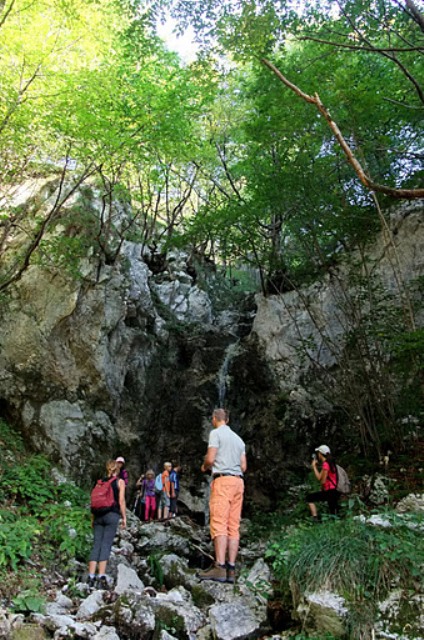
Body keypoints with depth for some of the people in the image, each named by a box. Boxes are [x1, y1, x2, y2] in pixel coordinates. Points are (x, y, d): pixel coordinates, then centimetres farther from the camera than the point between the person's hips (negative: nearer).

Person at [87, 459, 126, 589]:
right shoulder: (120, 482, 4)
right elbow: (121, 501, -4)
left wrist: (93, 518, 17)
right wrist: (124, 517, 1)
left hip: (98, 515, 4)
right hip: (112, 515, -4)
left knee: (96, 545, 5)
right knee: (106, 545, -4)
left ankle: (91, 577, 1)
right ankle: (101, 577, -9)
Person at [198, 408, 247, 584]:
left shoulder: (216, 433, 0)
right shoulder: (238, 439, 20)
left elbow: (210, 458, -9)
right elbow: (244, 466, 16)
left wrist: (204, 467, 11)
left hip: (222, 480, -7)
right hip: (238, 481, 7)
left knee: (219, 524, -12)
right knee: (233, 527, 3)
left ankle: (220, 567, -19)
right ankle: (231, 569, 0)